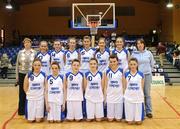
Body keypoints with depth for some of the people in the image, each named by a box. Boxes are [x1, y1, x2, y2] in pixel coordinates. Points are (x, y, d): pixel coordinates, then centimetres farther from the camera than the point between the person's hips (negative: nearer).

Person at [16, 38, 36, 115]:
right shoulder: (20, 52, 4)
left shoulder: (34, 53, 1)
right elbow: (17, 64, 6)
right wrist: (17, 75, 3)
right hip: (22, 74, 1)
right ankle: (21, 110, 18)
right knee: (22, 93, 6)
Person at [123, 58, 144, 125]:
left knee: (139, 121, 3)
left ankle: (138, 119, 33)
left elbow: (142, 87, 4)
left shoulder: (141, 74, -1)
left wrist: (141, 96, 4)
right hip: (128, 98, 0)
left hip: (139, 98, 0)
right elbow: (125, 87, 5)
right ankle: (131, 119, 34)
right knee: (130, 121, 4)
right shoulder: (126, 74, -1)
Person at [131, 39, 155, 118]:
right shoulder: (134, 54, -1)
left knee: (147, 94, 6)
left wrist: (149, 70, 8)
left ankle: (148, 111, 15)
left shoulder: (149, 53, 1)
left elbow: (152, 64, 11)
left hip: (147, 75, 1)